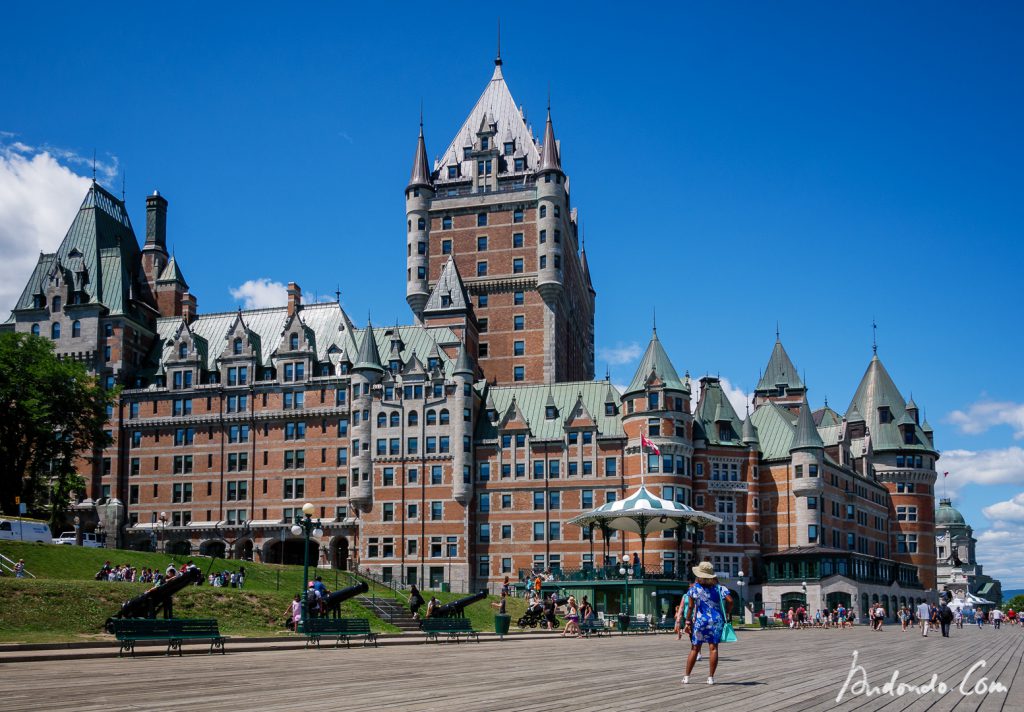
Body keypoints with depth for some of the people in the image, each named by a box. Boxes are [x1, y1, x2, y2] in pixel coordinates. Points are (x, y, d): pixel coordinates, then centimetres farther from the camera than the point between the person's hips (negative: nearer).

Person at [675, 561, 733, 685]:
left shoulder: (694, 588, -2)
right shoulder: (718, 588, 1)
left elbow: (690, 606, -5)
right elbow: (730, 601, -10)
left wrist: (688, 621, 0)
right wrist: (726, 614, 3)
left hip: (699, 620, 0)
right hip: (716, 620, 0)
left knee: (694, 648, 6)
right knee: (713, 648, 1)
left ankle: (686, 677, 9)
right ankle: (711, 677, 0)